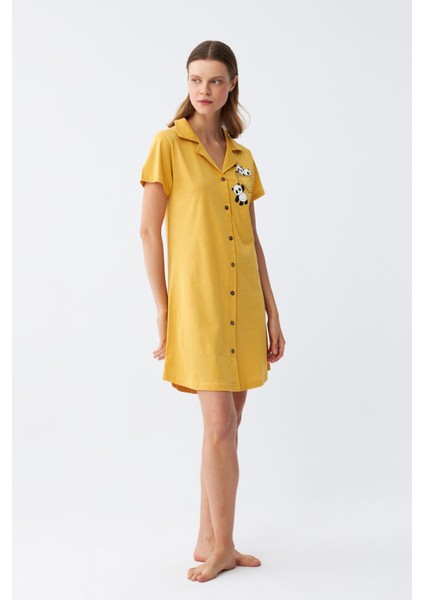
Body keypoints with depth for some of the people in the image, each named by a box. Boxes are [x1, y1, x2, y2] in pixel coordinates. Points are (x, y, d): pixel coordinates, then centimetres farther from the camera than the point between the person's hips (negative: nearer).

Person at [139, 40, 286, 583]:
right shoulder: (169, 143, -2)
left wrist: (272, 311, 11)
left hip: (243, 302, 5)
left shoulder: (242, 158, 13)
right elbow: (149, 231, -4)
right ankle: (221, 547, 12)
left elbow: (253, 241, 15)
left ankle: (208, 542, 22)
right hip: (196, 299, -5)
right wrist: (161, 310, -8)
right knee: (220, 425, -6)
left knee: (226, 426, 9)